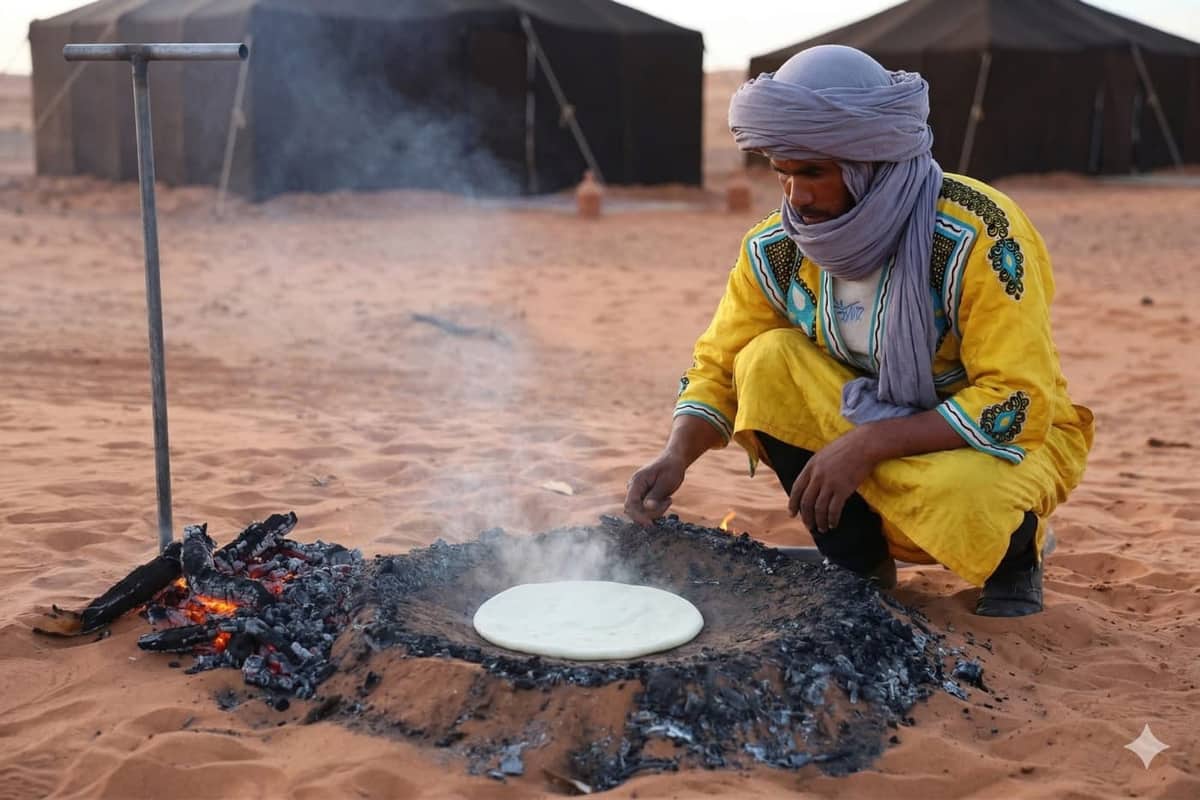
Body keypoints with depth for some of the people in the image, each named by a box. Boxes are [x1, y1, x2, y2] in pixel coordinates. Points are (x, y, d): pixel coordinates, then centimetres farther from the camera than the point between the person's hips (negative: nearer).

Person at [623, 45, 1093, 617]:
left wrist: (867, 444, -36)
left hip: (1010, 438, -4)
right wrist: (677, 455, -25)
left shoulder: (977, 236, -28)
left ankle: (1013, 557, 2)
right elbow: (719, 369, -5)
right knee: (769, 362, -21)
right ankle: (860, 570, -5)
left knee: (959, 498, -39)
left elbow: (1018, 406, -30)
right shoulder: (777, 249, -13)